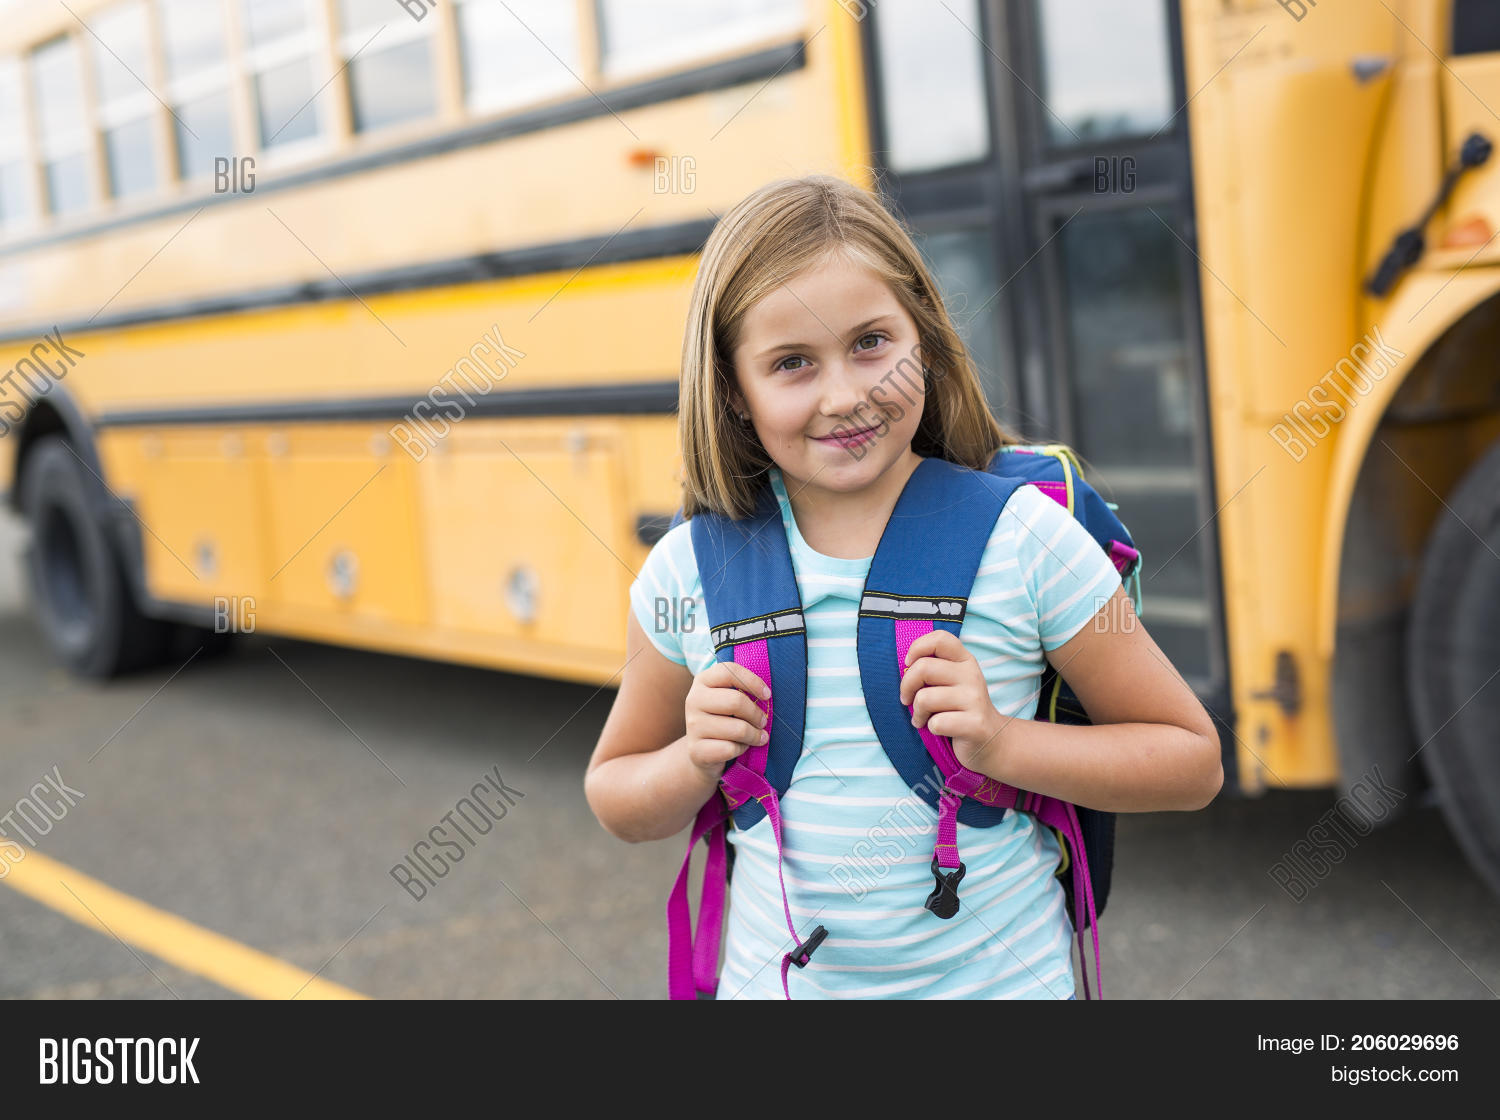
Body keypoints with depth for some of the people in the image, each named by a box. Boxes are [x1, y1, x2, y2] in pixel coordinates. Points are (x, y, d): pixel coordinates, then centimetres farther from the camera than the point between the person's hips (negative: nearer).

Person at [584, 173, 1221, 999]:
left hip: (1003, 979, -1)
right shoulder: (685, 574, -8)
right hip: (777, 980, 2)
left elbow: (1193, 763, -6)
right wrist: (695, 763, -15)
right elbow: (615, 797, 6)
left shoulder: (1026, 543, -13)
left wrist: (1001, 745, -20)